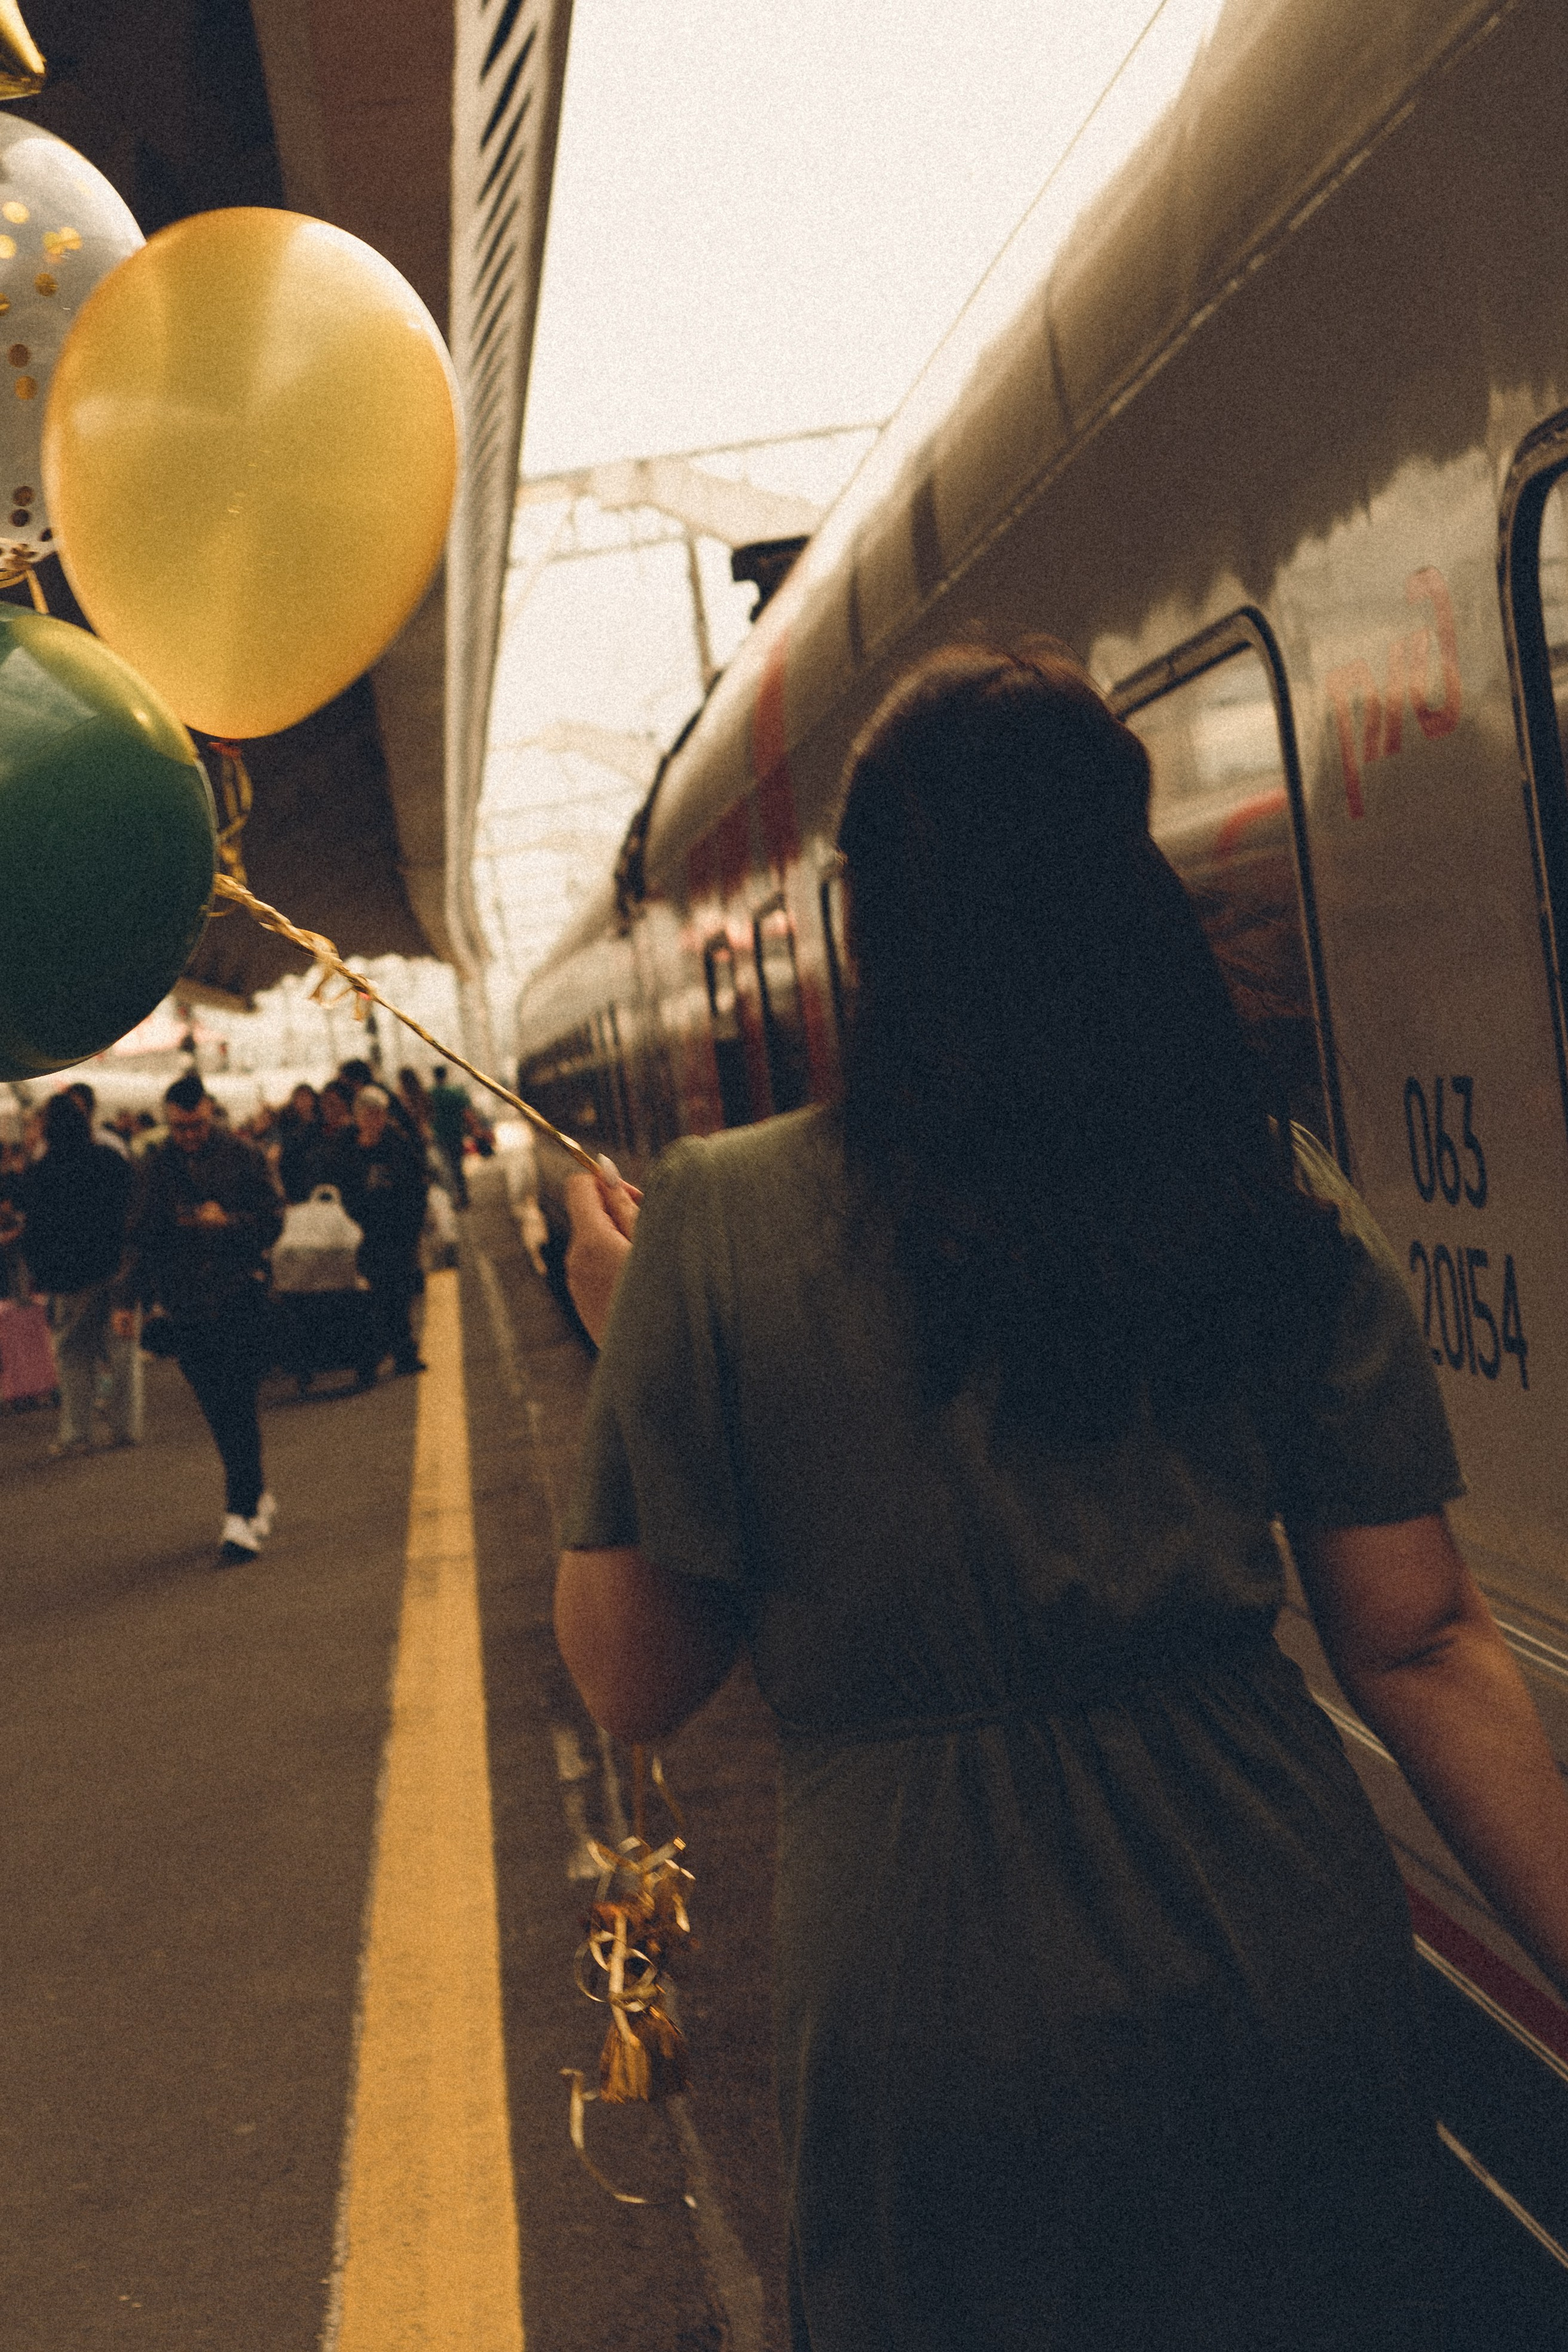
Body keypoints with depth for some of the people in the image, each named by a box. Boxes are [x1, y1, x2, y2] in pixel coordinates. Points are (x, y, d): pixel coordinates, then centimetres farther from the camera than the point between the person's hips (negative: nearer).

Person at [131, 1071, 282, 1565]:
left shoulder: (242, 1156, 0)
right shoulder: (156, 1166, 7)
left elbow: (272, 1220, -3)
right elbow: (143, 1237, 14)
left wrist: (227, 1221, -21)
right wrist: (144, 1297, 8)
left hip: (239, 1297, -3)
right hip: (185, 1308, 4)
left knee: (238, 1408, -10)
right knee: (219, 1412, 11)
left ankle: (241, 1516, -11)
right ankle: (258, 1498, 28)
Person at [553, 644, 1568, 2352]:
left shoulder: (721, 1228, -13)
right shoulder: (1278, 1208, -5)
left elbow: (631, 1682, -4)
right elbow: (1422, 1648, -4)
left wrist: (626, 1338, 7)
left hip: (931, 2006, -2)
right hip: (1286, 1962, 3)